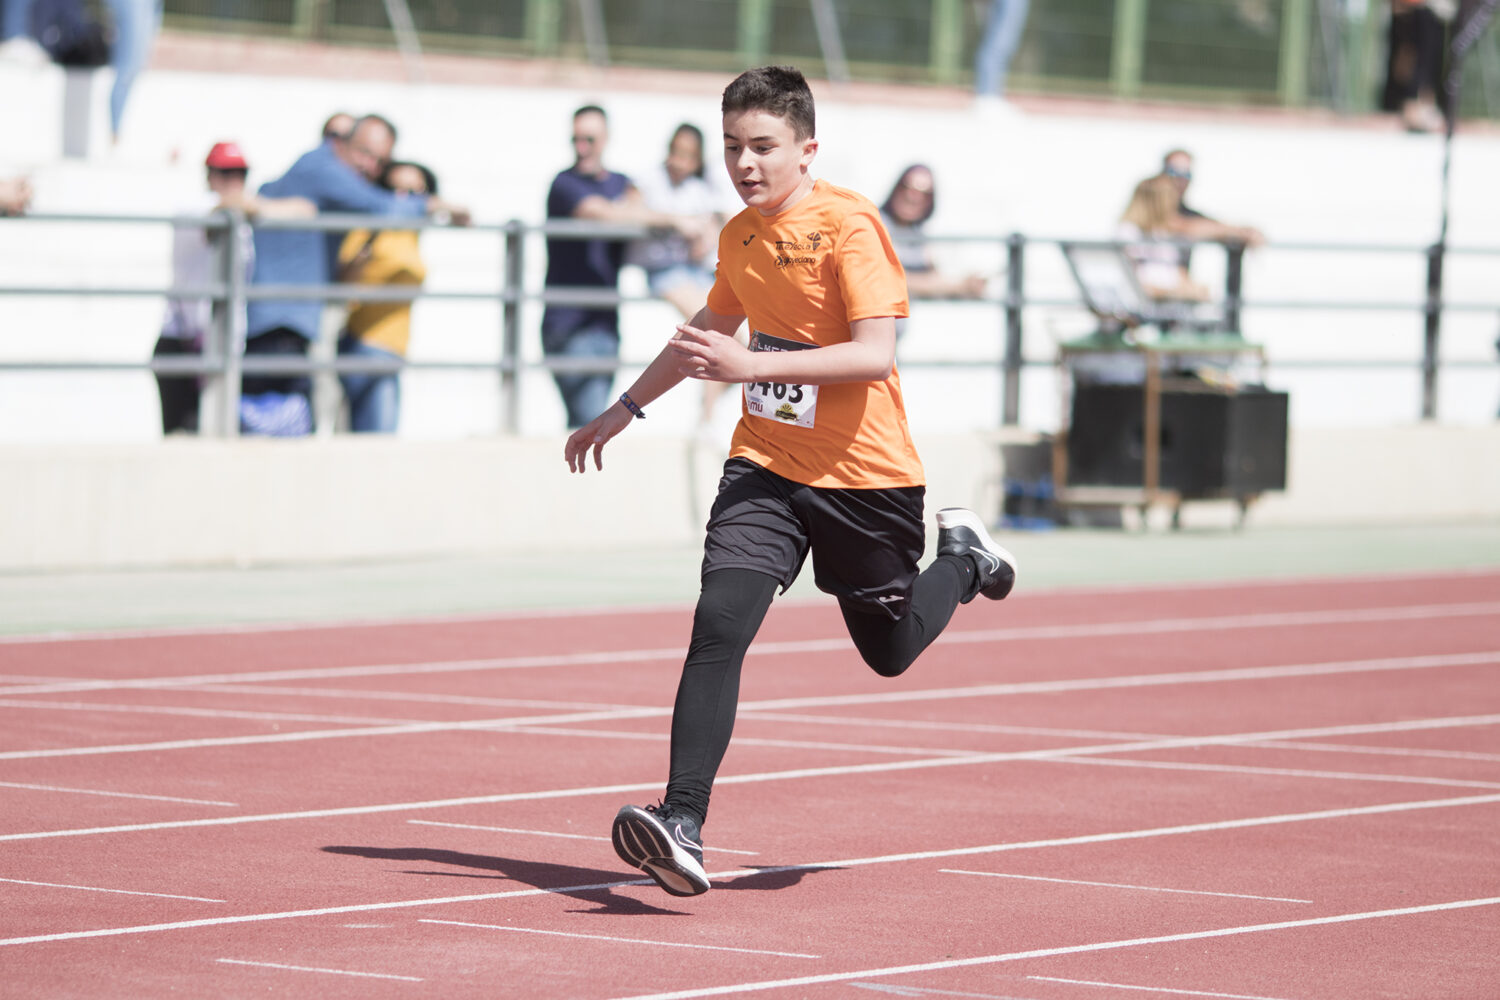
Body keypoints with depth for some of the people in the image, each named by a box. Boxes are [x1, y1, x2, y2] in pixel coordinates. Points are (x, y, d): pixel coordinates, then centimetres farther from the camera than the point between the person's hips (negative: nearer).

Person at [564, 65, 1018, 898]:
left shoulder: (849, 226, -16)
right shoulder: (739, 236, 5)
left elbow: (876, 355, -25)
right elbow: (710, 329, 26)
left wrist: (754, 367, -32)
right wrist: (625, 408, 31)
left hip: (863, 475, -4)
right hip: (765, 464, 4)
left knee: (889, 650, 13)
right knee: (718, 626, -18)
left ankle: (962, 560, 45)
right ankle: (682, 828, -24)